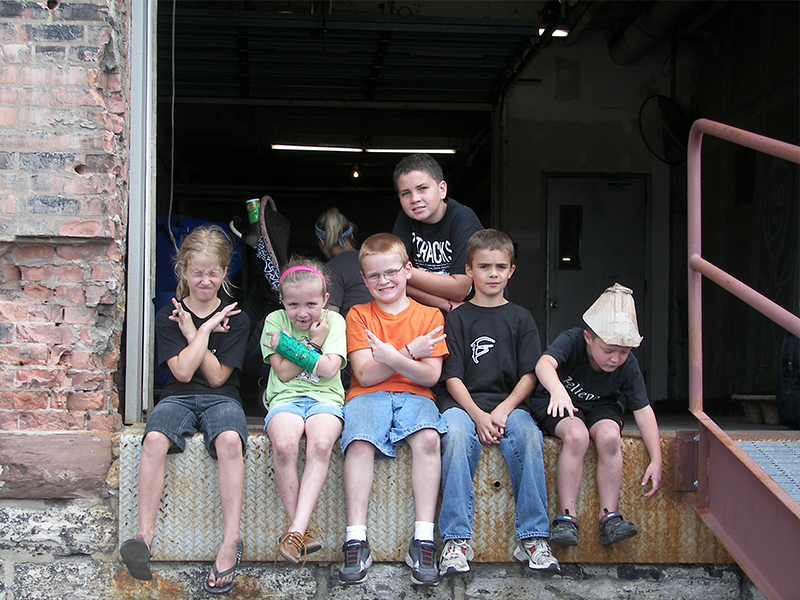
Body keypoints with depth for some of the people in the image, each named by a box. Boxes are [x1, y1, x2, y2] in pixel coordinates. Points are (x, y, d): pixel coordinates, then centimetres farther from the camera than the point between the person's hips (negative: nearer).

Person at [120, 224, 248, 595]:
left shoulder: (235, 318, 7)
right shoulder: (168, 317, 7)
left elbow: (217, 376, -1)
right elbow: (183, 371, -6)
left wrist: (193, 333, -4)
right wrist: (205, 330, -6)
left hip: (221, 398, -1)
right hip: (179, 397, 1)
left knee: (229, 439, -36)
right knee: (154, 438, -33)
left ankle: (231, 541, -36)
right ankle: (145, 535, -31)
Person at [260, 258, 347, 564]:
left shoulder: (333, 320, 7)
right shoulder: (275, 320, 8)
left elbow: (329, 369, -8)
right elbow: (284, 373, -2)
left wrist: (288, 346, -8)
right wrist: (314, 344, -3)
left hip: (325, 398, 0)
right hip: (286, 398, 0)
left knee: (321, 444, -35)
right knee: (283, 444, -34)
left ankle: (297, 530, -35)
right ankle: (300, 530, -25)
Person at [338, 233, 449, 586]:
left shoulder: (429, 316, 10)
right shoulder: (358, 315, 12)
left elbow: (431, 375, -2)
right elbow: (365, 374, -1)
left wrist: (392, 358, -18)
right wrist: (410, 353, -9)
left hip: (413, 396, 0)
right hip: (368, 397, 0)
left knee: (428, 438, -33)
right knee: (359, 443, -32)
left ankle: (423, 540, -30)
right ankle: (356, 541, -30)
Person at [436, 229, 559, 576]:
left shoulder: (520, 318, 15)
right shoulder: (458, 318, 11)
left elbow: (529, 375, 6)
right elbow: (452, 377, 2)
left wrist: (503, 410, -11)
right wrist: (477, 415, -15)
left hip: (509, 403, 1)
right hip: (463, 403, -1)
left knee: (529, 436, -31)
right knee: (457, 434, -34)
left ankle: (533, 538, -26)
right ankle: (456, 541, -32)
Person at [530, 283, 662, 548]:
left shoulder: (627, 365, -16)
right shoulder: (571, 341, -26)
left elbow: (643, 410, -12)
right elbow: (545, 363, -47)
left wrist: (656, 461, -19)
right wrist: (558, 390, -70)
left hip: (599, 407, 3)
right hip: (556, 405, -3)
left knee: (609, 435, -32)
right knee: (577, 435, -35)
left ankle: (609, 516, -23)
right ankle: (567, 516, -28)